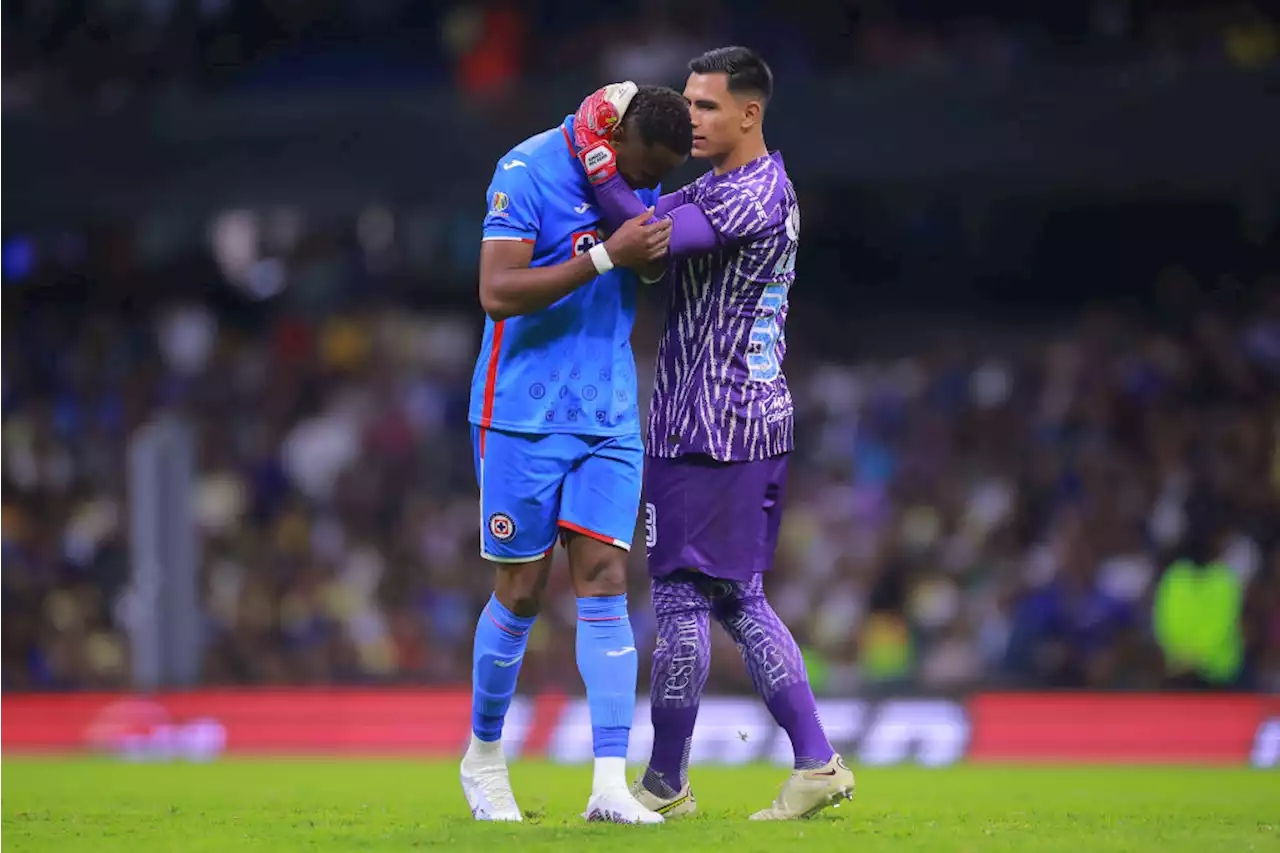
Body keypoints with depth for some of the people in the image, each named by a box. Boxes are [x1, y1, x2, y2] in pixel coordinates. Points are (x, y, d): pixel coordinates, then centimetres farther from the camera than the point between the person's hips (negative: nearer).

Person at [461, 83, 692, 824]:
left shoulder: (639, 180, 7)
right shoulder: (527, 172, -14)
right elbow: (498, 293, -22)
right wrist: (608, 255, -25)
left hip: (610, 420, 5)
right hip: (525, 418, -5)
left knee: (605, 581, -6)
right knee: (522, 593, 2)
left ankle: (612, 784, -11)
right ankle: (484, 758, 23)